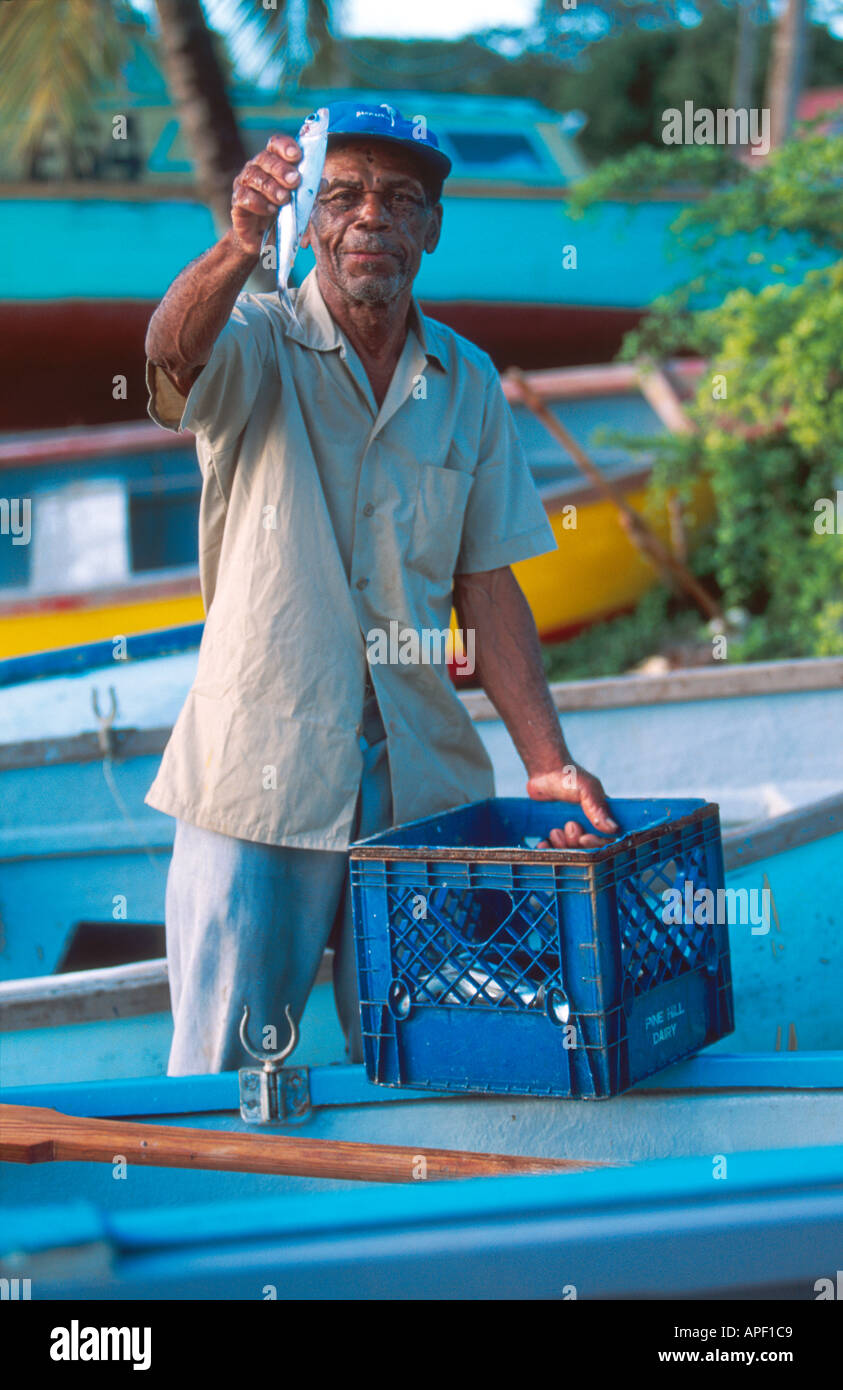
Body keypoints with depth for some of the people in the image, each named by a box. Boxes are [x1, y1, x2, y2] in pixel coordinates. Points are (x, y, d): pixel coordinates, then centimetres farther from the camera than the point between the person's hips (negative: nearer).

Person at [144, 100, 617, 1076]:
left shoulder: (467, 382, 10)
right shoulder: (256, 346, -2)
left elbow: (487, 586, 10)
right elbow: (174, 349, -26)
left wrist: (548, 763, 3)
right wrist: (240, 245, -47)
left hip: (422, 778, 3)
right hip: (259, 777, -3)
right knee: (224, 1084, 0)